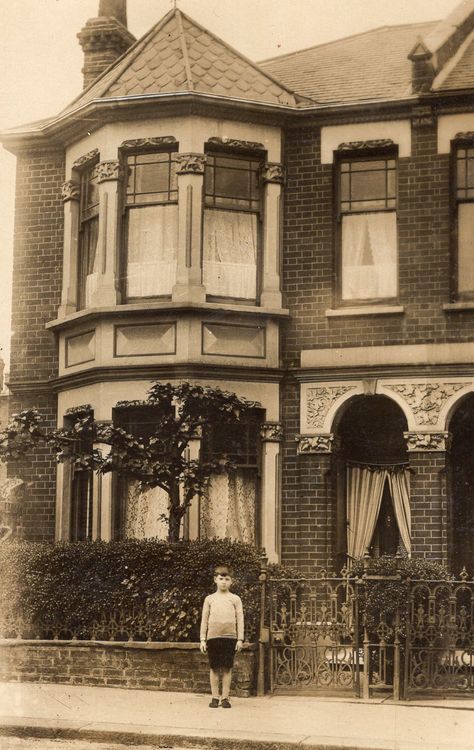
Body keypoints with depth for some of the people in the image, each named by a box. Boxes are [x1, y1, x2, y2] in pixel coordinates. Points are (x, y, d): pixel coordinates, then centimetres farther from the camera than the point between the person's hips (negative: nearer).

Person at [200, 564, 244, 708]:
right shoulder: (209, 599, 9)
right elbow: (204, 620, 9)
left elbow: (240, 619, 5)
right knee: (214, 668, 3)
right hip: (213, 637, 1)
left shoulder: (235, 599, 7)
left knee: (227, 668, 1)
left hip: (230, 637, 0)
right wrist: (203, 639, 4)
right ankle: (214, 697, 9)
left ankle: (225, 697, 7)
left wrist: (240, 639, -1)